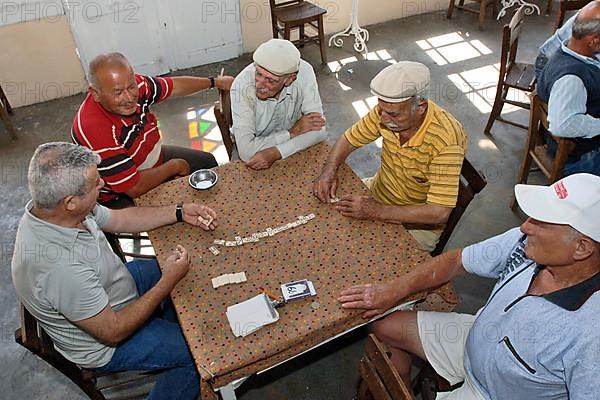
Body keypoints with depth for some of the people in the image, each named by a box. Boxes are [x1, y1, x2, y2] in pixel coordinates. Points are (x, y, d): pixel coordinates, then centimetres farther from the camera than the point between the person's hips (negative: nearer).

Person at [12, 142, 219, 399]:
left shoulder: (49, 207, -17)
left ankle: (170, 332, 38)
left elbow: (118, 219, 1)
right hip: (103, 345, -8)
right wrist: (168, 281, -24)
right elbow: (113, 332, -29)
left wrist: (180, 213, -6)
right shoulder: (60, 267, -42)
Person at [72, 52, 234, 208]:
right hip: (120, 196, -7)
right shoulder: (94, 128, -37)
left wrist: (215, 82, 13)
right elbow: (134, 188, -31)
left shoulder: (136, 84, -18)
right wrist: (174, 166, -18)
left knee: (208, 162, 15)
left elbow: (174, 86, 4)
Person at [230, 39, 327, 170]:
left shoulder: (304, 73, -22)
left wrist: (275, 153, -31)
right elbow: (246, 151, -31)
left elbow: (319, 131, -20)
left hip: (290, 148, 4)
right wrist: (292, 132, -25)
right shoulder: (242, 85, -27)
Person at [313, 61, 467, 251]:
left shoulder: (446, 141, -34)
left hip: (418, 225, -5)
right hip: (376, 193, 6)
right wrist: (329, 170, -21)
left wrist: (376, 211, -36)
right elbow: (349, 139, -1)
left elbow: (440, 213, -34)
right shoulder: (388, 109, -17)